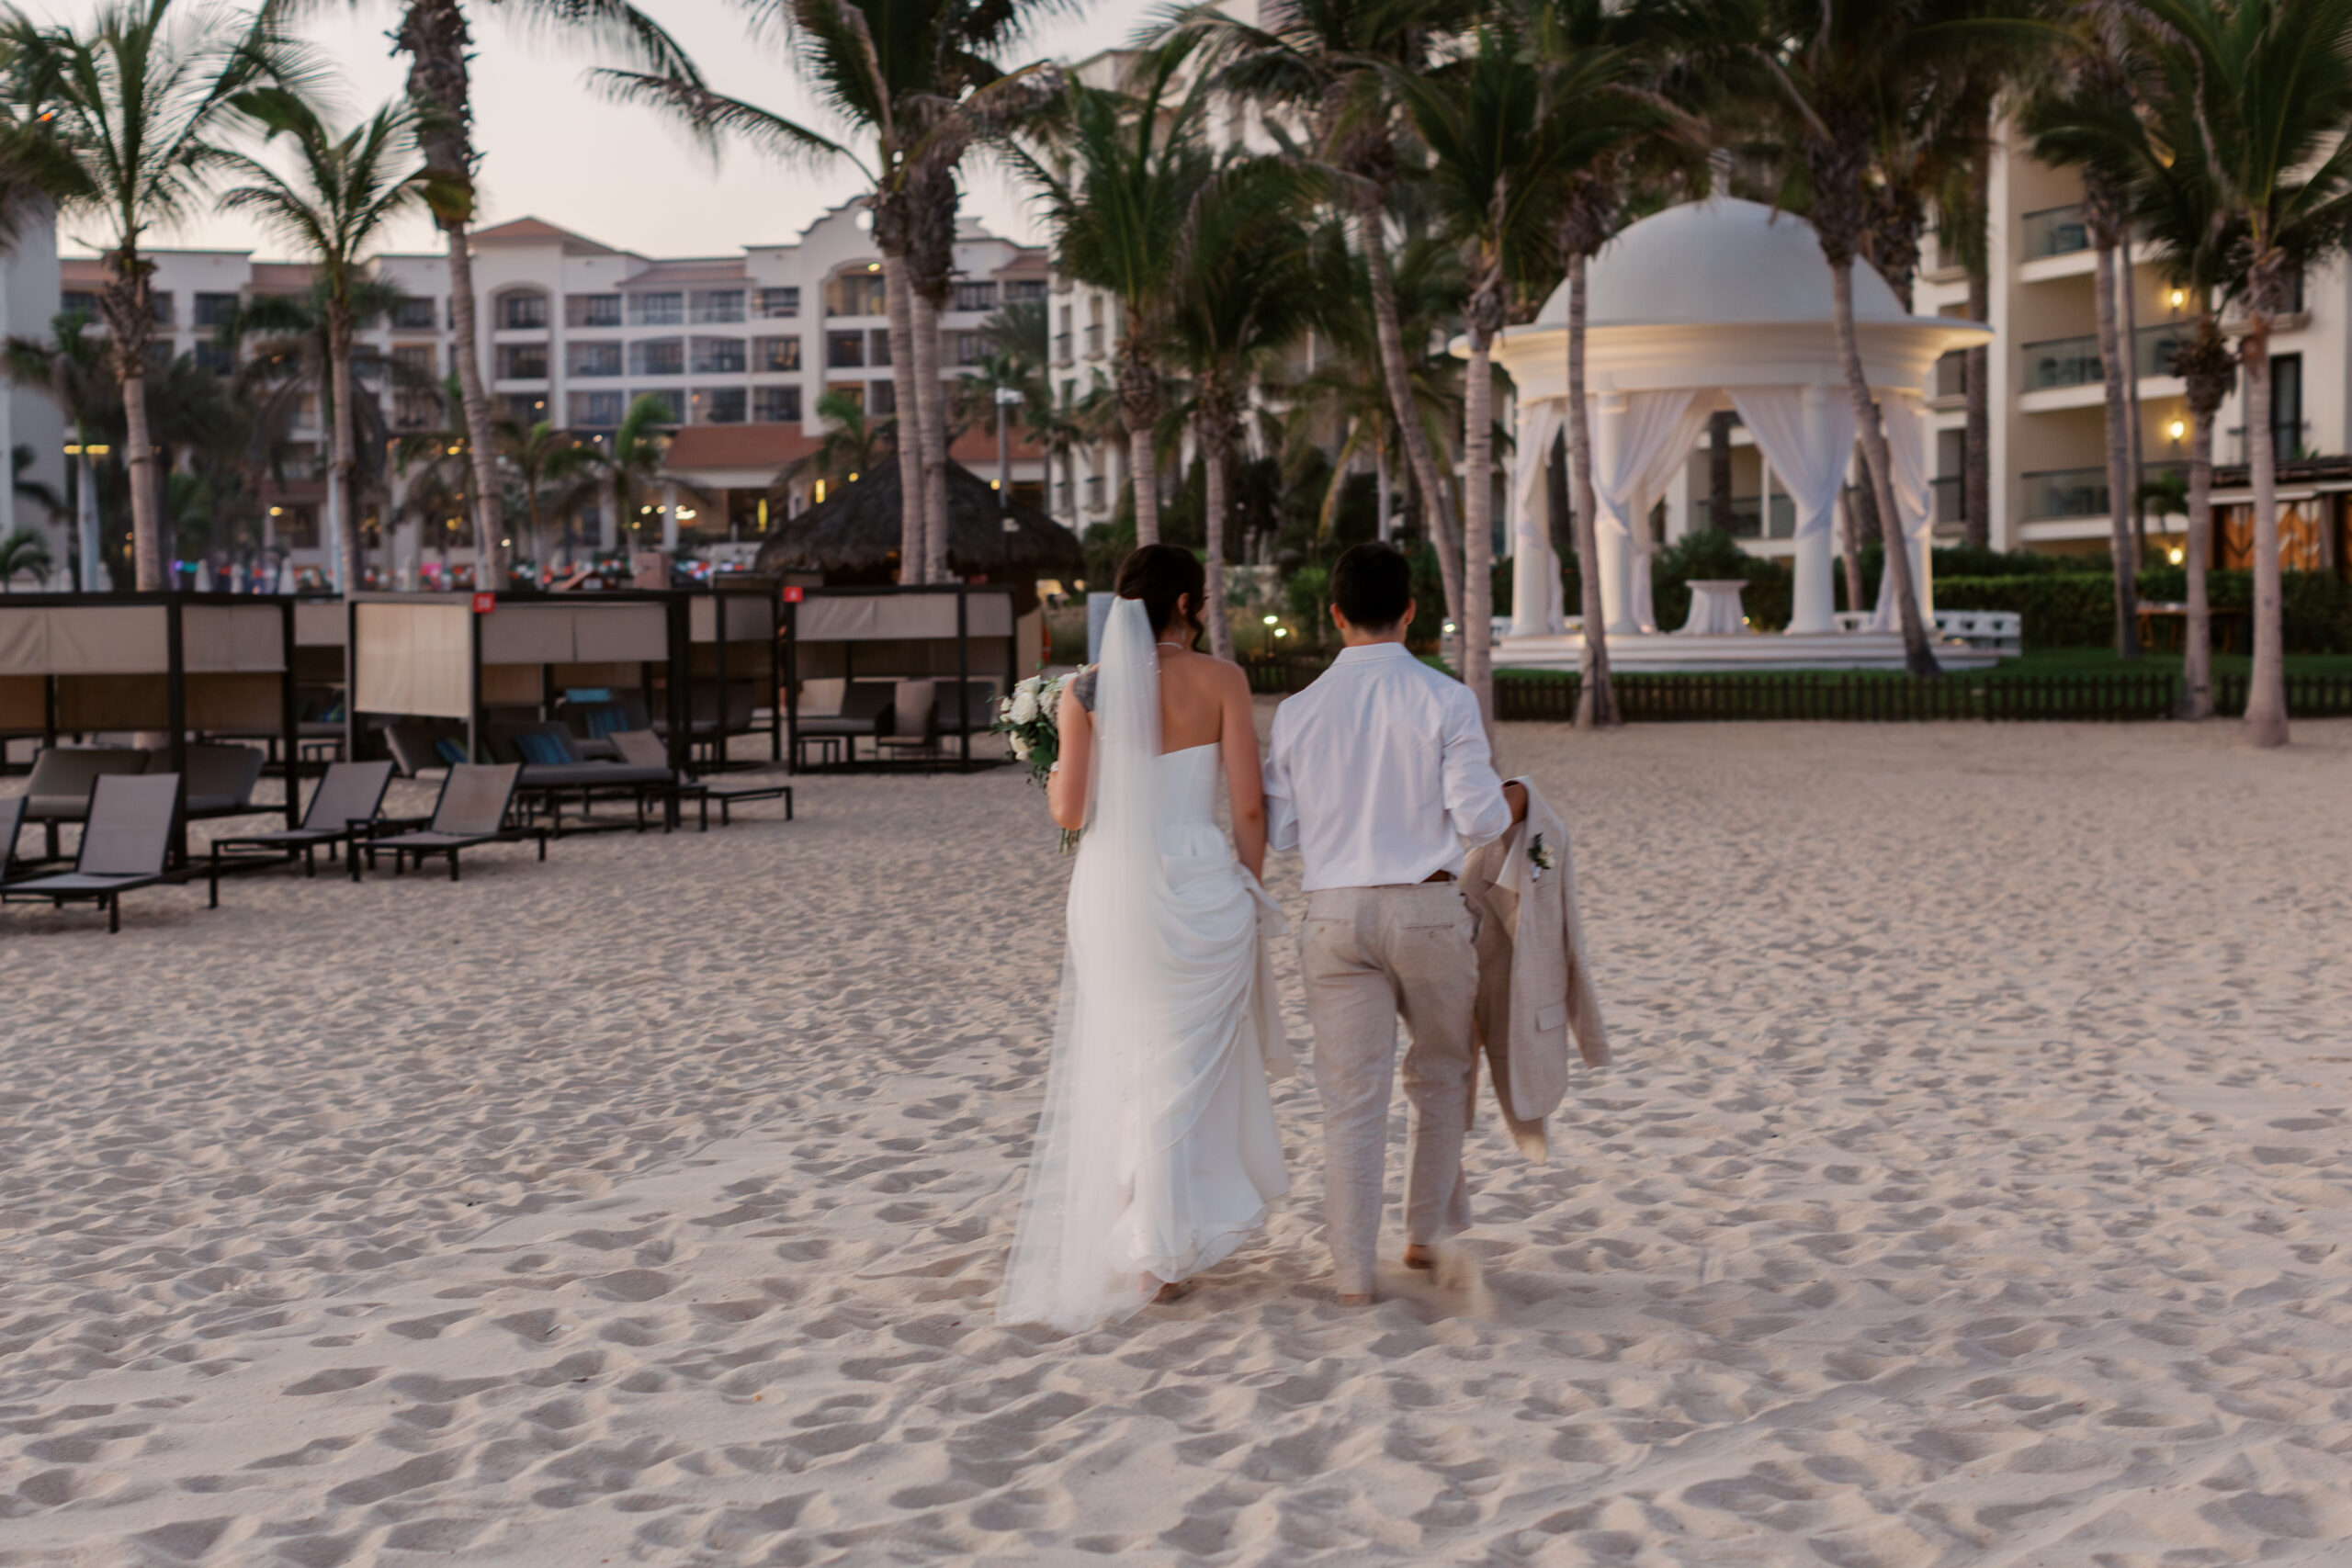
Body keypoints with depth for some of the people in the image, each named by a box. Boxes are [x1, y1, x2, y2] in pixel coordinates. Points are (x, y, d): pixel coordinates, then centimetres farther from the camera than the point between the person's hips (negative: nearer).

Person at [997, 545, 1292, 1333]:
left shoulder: (1084, 692, -1)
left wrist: (1051, 785, 19)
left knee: (1118, 1070, 17)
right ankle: (1161, 1250, 9)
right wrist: (1249, 888, 6)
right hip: (1197, 884, -2)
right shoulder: (1219, 679, -6)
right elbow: (1249, 804, -7)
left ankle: (1107, 1246, 23)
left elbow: (1071, 812, -3)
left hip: (1110, 891, 3)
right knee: (1190, 1070, 8)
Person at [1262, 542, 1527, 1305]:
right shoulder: (1446, 699, -6)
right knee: (1441, 1073, 21)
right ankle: (1427, 1231, 28)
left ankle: (1354, 1271, 5)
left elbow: (1279, 832, 4)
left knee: (1352, 1095, 4)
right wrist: (1514, 801, 13)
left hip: (1335, 913, 1)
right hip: (1427, 906, -1)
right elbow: (1478, 818, -9)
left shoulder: (1298, 712, 1)